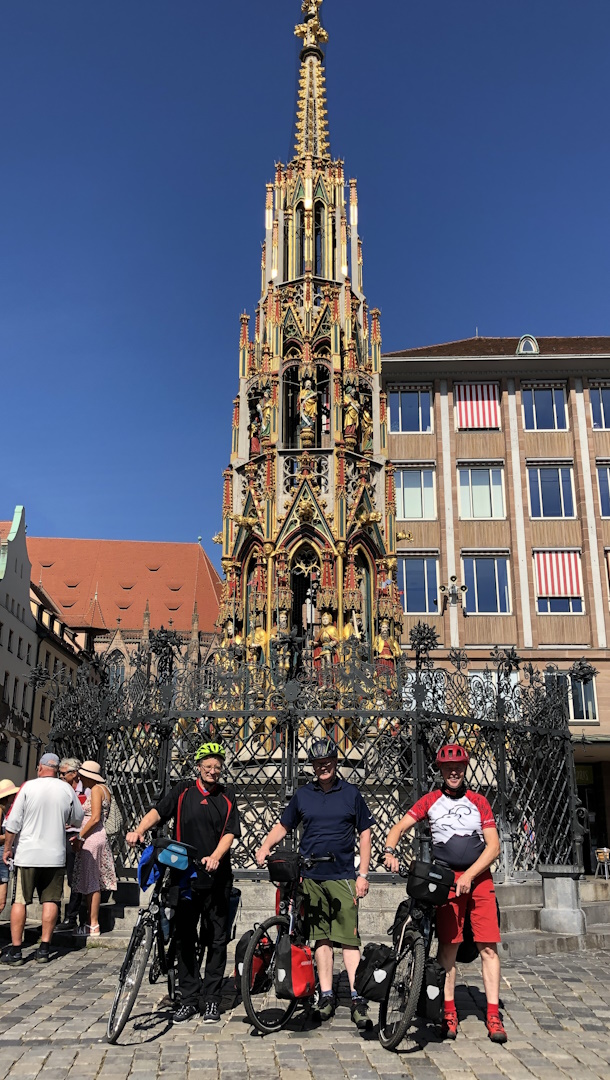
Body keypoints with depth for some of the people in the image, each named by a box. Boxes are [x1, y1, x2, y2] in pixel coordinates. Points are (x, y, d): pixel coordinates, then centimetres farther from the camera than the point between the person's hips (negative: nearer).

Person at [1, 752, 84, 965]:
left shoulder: (28, 787, -7)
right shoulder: (67, 789, -1)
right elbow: (78, 819, 10)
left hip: (28, 854, -1)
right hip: (55, 854, 2)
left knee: (20, 901, 6)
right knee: (50, 901, 8)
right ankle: (44, 949, 9)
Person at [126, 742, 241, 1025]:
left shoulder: (227, 795, 6)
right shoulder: (183, 791, 4)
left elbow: (230, 832, -2)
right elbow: (158, 811, -8)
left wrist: (215, 857, -19)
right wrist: (139, 830, -26)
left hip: (216, 877, 0)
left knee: (216, 940, 5)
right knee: (185, 938, 7)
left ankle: (211, 1000, 16)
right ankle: (189, 998, 18)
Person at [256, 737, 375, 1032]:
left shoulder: (351, 794, 3)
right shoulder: (302, 795, 9)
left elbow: (364, 834, 5)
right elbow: (283, 825, 16)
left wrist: (362, 875, -1)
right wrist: (265, 846, -3)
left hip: (342, 877, -2)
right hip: (310, 877, 3)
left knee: (348, 938, -8)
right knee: (320, 937, 8)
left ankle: (357, 998, -6)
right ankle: (326, 995, 17)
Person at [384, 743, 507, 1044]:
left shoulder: (479, 802, 8)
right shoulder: (430, 801, 8)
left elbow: (493, 846, 2)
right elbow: (399, 828, 3)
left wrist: (469, 875, -9)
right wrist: (390, 852, -17)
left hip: (479, 878, 0)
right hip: (445, 879, 0)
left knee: (488, 947, -4)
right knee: (448, 946, -1)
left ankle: (493, 1016, 3)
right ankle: (449, 1013, 11)